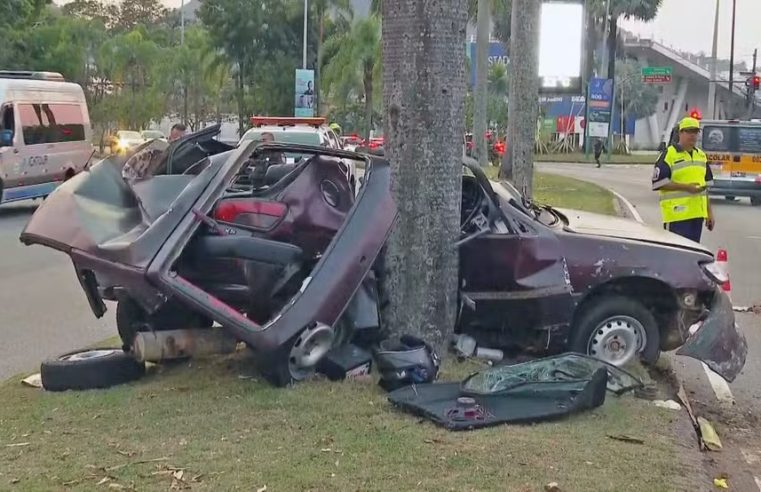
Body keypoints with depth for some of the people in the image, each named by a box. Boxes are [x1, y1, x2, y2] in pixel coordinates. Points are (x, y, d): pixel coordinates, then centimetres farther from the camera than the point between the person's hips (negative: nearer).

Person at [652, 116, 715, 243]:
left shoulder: (701, 155, 18)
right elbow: (659, 183, -13)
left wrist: (710, 212, 19)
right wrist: (686, 187, -18)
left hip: (697, 214, 7)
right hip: (677, 214, -7)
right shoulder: (669, 154, -6)